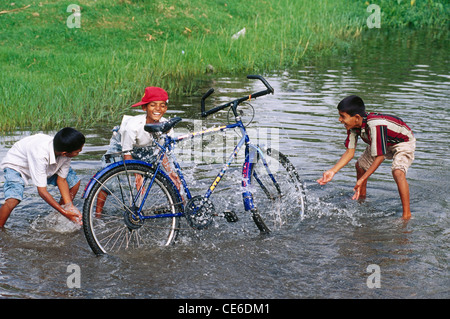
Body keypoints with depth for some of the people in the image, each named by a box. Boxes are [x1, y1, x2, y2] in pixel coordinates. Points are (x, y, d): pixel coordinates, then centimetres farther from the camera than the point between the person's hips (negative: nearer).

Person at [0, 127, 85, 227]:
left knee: (75, 181, -3)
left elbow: (61, 179, -12)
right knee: (13, 200, -31)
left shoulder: (66, 152, -26)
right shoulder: (40, 155, -44)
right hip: (16, 164, -6)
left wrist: (69, 206, -20)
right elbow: (42, 191, -37)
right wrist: (64, 212, -35)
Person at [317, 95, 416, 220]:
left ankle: (407, 214, -25)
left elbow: (380, 156, -35)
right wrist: (332, 171, -20)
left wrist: (362, 180, -34)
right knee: (360, 165, 17)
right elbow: (350, 152, -10)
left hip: (403, 142, -9)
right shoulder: (353, 125, -17)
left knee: (397, 172, -32)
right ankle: (361, 199, 40)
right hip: (382, 143, 9)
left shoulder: (375, 125, -42)